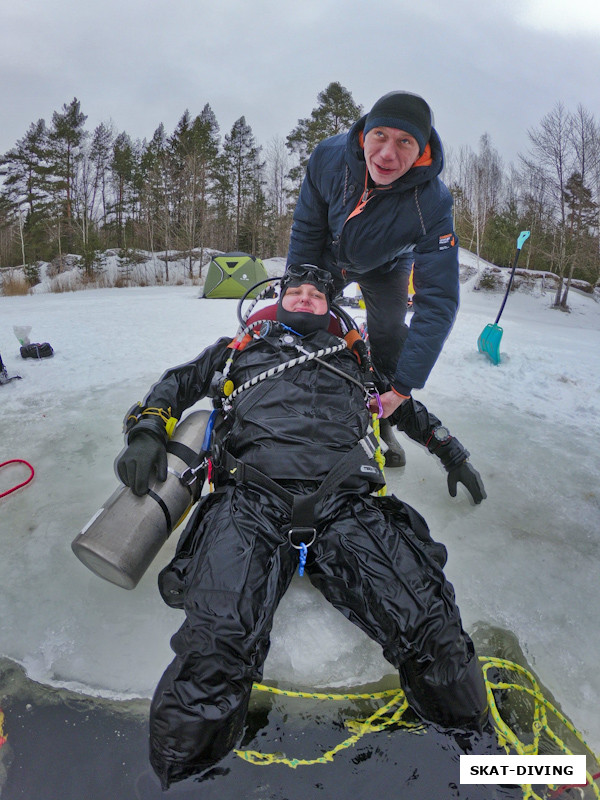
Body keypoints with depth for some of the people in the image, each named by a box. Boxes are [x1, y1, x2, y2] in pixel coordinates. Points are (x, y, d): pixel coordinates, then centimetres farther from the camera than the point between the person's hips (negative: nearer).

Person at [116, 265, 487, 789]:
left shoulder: (352, 354, 34)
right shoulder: (244, 346, 32)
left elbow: (404, 405, 45)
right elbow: (178, 383, 33)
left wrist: (452, 452, 40)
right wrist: (149, 430, 13)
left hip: (347, 505, 2)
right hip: (251, 501, 0)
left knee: (433, 634, -23)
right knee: (217, 647, -29)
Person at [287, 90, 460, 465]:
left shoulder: (432, 204, -38)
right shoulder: (328, 156, -32)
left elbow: (438, 302, -39)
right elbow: (306, 230, -14)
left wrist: (403, 386, -41)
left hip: (385, 269, -1)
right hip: (327, 258, 2)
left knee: (389, 342, -8)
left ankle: (381, 425, 14)